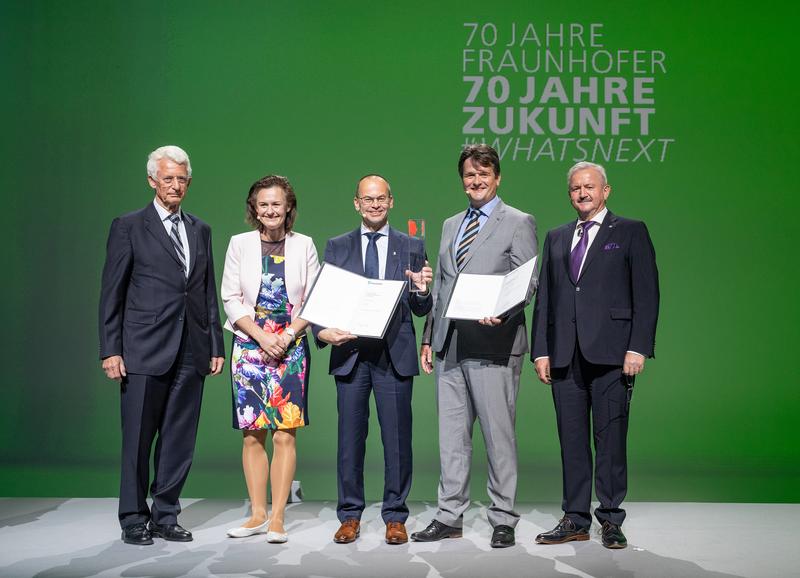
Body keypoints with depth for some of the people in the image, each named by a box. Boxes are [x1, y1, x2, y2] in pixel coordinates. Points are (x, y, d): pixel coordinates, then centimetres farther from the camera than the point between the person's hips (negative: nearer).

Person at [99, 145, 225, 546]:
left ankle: (165, 516, 19)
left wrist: (216, 345, 10)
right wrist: (110, 350, -7)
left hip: (191, 351, 4)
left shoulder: (200, 230, 15)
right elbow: (111, 293, -1)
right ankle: (133, 520, 16)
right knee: (138, 439, 3)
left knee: (179, 440, 7)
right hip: (145, 350, -4)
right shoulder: (129, 227, 1)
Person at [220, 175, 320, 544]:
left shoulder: (303, 245, 5)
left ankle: (277, 518, 2)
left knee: (285, 434, -5)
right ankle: (258, 514, 12)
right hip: (249, 346, 1)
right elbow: (231, 299, 1)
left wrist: (287, 335, -10)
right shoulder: (240, 244, 5)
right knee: (252, 434, 2)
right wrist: (262, 337, -9)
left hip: (291, 346, -1)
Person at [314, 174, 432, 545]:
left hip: (394, 355, -1)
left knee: (397, 438, 3)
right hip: (350, 353, 1)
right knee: (350, 438, 7)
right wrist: (323, 331, -14)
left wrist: (421, 291, -16)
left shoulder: (411, 247, 8)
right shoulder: (337, 247, 10)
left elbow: (420, 310, 6)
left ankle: (395, 517, 15)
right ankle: (350, 516, 19)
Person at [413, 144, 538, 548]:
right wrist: (428, 337, 16)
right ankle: (450, 517, 19)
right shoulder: (450, 225, 19)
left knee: (498, 435, -1)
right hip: (449, 347, 6)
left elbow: (527, 284, -6)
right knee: (451, 435, 10)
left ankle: (503, 520, 11)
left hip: (492, 345, -6)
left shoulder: (519, 223, 1)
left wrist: (501, 312, -24)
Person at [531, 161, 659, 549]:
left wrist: (638, 347, -11)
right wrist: (541, 350, 7)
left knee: (610, 439, -1)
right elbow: (544, 297, 15)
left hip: (610, 354, -4)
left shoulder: (631, 233, 5)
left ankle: (611, 520, 11)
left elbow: (646, 294, -1)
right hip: (565, 356, 4)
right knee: (571, 440, 7)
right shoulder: (556, 238, 18)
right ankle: (575, 520, 16)